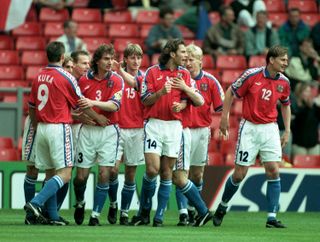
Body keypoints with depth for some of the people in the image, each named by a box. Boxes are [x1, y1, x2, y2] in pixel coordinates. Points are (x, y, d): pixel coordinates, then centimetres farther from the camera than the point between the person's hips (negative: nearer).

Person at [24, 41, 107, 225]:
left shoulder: (39, 77, 8)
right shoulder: (66, 77, -9)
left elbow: (32, 107, 14)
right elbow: (81, 104, 0)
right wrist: (98, 118, 15)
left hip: (41, 128, 7)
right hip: (59, 127, -7)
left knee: (50, 173, 11)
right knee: (65, 174, -6)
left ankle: (52, 215, 8)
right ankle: (36, 203, -22)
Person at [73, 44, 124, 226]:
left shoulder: (116, 80, -2)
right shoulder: (84, 80, 4)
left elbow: (114, 105, -15)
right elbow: (76, 105, 16)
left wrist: (93, 103, -27)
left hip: (109, 130, -1)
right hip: (87, 130, 1)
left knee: (104, 174, -8)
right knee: (81, 176, 1)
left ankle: (96, 215, 1)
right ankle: (80, 203, 30)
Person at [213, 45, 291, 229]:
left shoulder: (284, 82, 2)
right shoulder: (252, 75, -12)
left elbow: (285, 105, 19)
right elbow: (231, 92, -1)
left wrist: (287, 131, 13)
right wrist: (224, 118, 0)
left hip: (270, 128, 3)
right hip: (249, 128, -3)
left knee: (273, 171, -10)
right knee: (239, 174, -1)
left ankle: (272, 217, -7)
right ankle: (223, 206, 25)